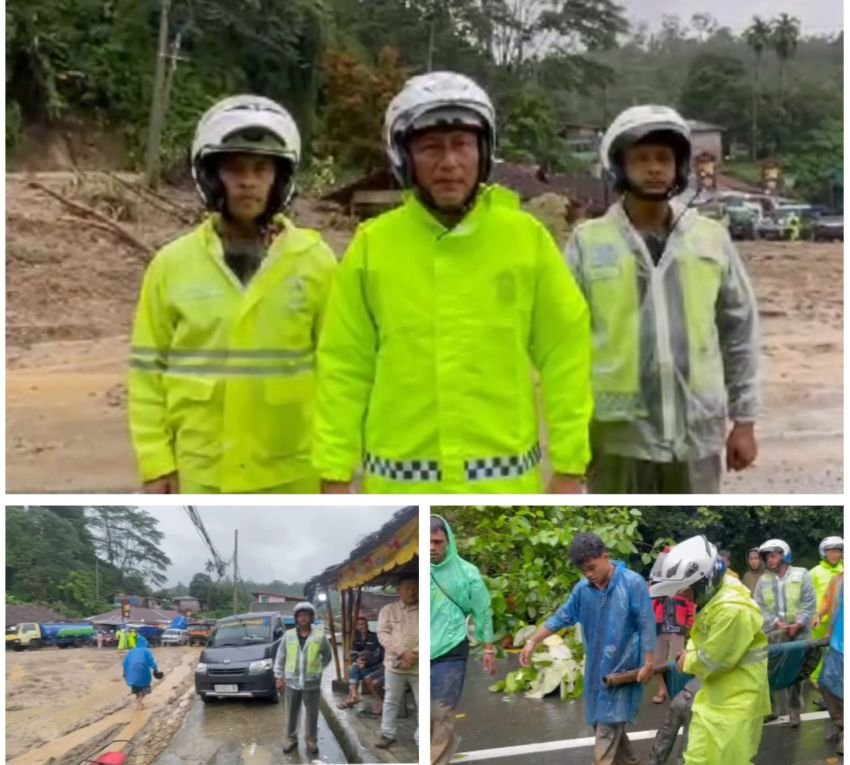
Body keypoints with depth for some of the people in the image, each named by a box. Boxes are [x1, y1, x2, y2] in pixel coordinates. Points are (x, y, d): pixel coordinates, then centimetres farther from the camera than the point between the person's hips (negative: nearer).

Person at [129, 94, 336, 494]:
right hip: (201, 473, 1)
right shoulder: (172, 265, -2)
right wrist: (156, 462, -2)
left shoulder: (315, 260, -3)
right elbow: (147, 373, 2)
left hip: (291, 474, 0)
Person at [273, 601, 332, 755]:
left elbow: (328, 656, 9)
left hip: (312, 683, -1)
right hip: (292, 681, 1)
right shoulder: (288, 635, -1)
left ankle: (311, 741, 22)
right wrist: (279, 676, 2)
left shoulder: (319, 635, -4)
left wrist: (318, 669, 3)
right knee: (291, 713, 11)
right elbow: (280, 657, 4)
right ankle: (291, 739, 26)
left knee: (312, 714, 9)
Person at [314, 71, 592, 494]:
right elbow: (344, 368, 0)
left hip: (503, 484, 0)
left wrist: (569, 466, -2)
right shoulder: (372, 245, -3)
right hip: (400, 485, 0)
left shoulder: (527, 238, -4)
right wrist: (335, 474, -2)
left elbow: (565, 354, -1)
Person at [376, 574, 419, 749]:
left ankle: (421, 738, 14)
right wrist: (403, 652, -17)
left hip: (420, 666, -1)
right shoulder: (388, 610, 4)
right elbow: (383, 634, -5)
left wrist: (414, 655, -18)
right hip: (394, 664, 1)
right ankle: (388, 734, 25)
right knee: (391, 701, 12)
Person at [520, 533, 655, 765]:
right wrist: (532, 642, 4)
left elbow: (646, 625, -12)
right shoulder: (583, 589, -2)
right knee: (602, 723, 14)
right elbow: (562, 617, 7)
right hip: (596, 668, 6)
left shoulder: (633, 583, -16)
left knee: (608, 727, -7)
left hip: (623, 668, -6)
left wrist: (648, 663, -11)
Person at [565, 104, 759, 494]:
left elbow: (740, 330, 7)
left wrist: (744, 420, 7)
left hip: (697, 432, 2)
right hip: (618, 433, -2)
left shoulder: (712, 238, 2)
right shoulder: (588, 241, -3)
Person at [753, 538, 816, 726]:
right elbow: (760, 607, 1)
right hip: (772, 633, 2)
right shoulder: (763, 580, 8)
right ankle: (770, 709, 17)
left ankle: (794, 713, 11)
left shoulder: (801, 574, 3)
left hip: (798, 633, -2)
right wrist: (776, 623, -13)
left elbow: (809, 603, -3)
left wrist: (798, 624, -14)